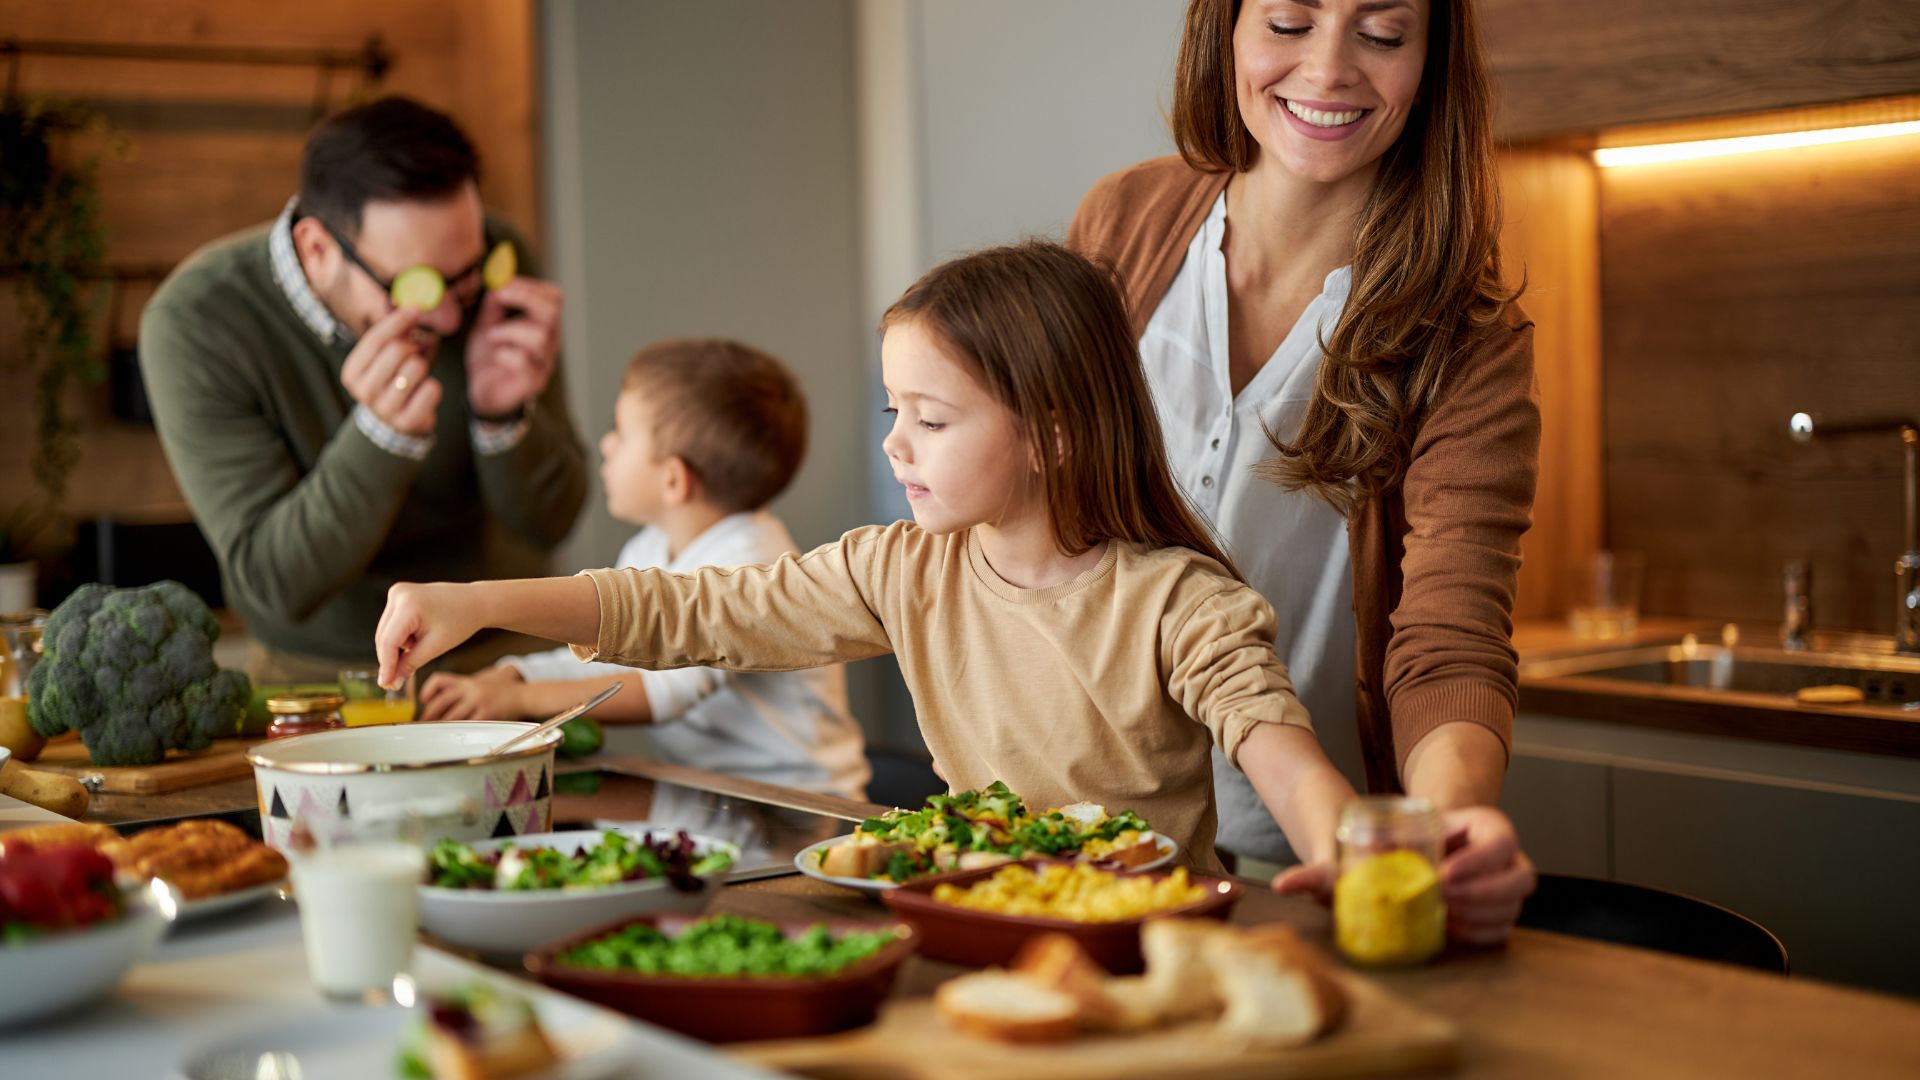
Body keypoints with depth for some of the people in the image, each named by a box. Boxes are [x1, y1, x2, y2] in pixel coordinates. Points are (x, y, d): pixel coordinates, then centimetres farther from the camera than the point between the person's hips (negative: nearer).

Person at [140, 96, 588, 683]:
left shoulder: (494, 264, -12)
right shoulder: (194, 323, -20)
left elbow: (549, 524, -6)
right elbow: (277, 585, -20)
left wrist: (504, 415, -26)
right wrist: (384, 436, -34)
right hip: (319, 673, -1)